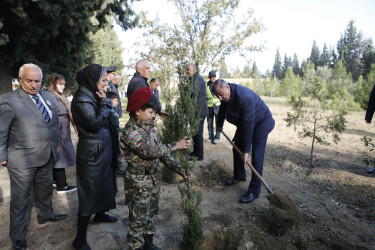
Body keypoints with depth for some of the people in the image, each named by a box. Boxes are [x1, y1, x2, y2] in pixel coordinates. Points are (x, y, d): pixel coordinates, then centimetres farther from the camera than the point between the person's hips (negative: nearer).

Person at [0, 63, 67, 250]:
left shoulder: (48, 96, 6)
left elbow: (55, 121, 13)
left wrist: (57, 143, 15)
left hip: (47, 156, 6)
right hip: (22, 159, -6)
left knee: (45, 189, 24)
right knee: (21, 198, 9)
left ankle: (45, 214, 47)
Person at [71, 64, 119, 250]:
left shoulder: (93, 95, 8)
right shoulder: (81, 100, -19)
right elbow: (96, 123, -27)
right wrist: (104, 103, -17)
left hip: (104, 149, 9)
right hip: (92, 153, -9)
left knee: (104, 184, 24)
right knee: (90, 192, 0)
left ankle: (100, 214, 48)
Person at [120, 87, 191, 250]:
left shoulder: (149, 128, 4)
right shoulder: (130, 131, -21)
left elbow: (160, 151, 4)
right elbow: (149, 151, -31)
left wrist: (178, 169, -5)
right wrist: (175, 146, -23)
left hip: (154, 179, 8)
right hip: (138, 183, -8)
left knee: (152, 214, 22)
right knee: (138, 219, 8)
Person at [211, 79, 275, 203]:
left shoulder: (243, 97, -37)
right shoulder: (226, 94, -8)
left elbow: (248, 125, -35)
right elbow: (222, 109, 14)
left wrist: (246, 150, -30)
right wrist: (219, 124, 30)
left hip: (260, 123, -9)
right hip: (243, 122, 9)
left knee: (256, 157, -11)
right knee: (237, 148, 14)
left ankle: (254, 191, -4)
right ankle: (239, 176, 33)